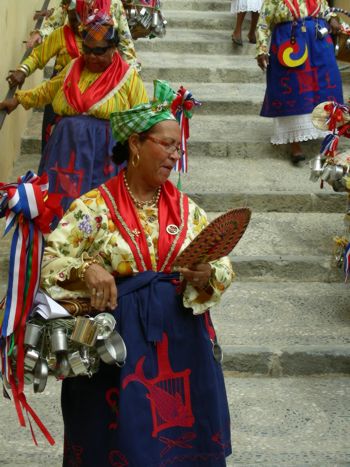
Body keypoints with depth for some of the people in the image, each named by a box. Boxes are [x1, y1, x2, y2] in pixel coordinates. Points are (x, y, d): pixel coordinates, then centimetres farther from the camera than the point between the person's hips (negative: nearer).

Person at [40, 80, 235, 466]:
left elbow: (224, 267, 6)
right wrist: (85, 269, -26)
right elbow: (50, 262, -8)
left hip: (180, 338, 3)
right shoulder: (94, 207, -6)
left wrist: (207, 276, -16)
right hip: (118, 340, -3)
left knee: (181, 435, 9)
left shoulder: (186, 210, 5)